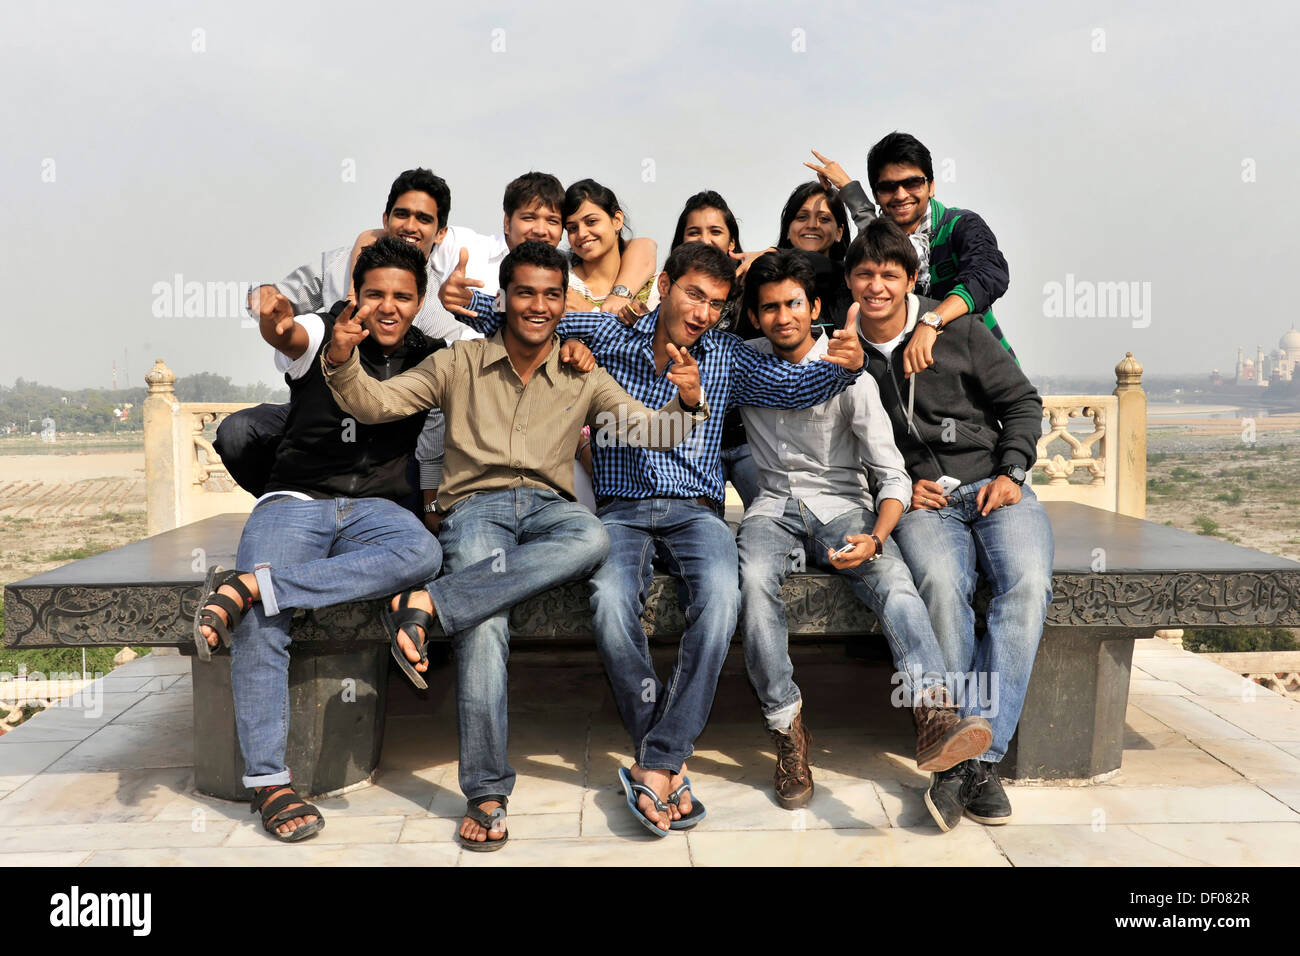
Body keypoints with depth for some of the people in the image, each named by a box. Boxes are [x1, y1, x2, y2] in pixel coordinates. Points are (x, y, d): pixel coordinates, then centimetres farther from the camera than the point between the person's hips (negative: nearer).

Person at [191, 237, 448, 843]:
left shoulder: (429, 358, 13)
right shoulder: (326, 334, 3)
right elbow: (283, 334, -20)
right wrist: (274, 315, -44)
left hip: (375, 508, 2)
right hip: (294, 500, -1)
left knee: (422, 554, -35)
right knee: (259, 625, -27)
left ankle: (244, 587, -32)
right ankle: (268, 781, -14)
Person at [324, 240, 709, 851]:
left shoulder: (583, 378, 16)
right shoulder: (460, 364, 14)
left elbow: (649, 430, 6)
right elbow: (375, 404, 8)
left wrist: (686, 403, -16)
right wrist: (342, 364, -13)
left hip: (548, 506, 2)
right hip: (476, 506, -1)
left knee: (593, 539, -37)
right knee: (485, 626, -31)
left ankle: (433, 601, -36)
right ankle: (486, 793, -22)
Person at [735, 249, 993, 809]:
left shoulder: (849, 376, -1)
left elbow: (893, 477, -5)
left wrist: (874, 538, -25)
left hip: (842, 506, -1)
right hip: (773, 507, 2)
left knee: (894, 579, -34)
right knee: (755, 580, -34)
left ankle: (934, 716, -52)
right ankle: (787, 728, -28)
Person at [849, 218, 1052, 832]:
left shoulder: (957, 331, 7)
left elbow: (1022, 402, 12)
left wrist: (1011, 472, -2)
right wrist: (898, 487, 0)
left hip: (994, 487, 1)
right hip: (920, 501, -1)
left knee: (1027, 585, -30)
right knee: (942, 585, -34)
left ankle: (975, 756, -29)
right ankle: (974, 765, -27)